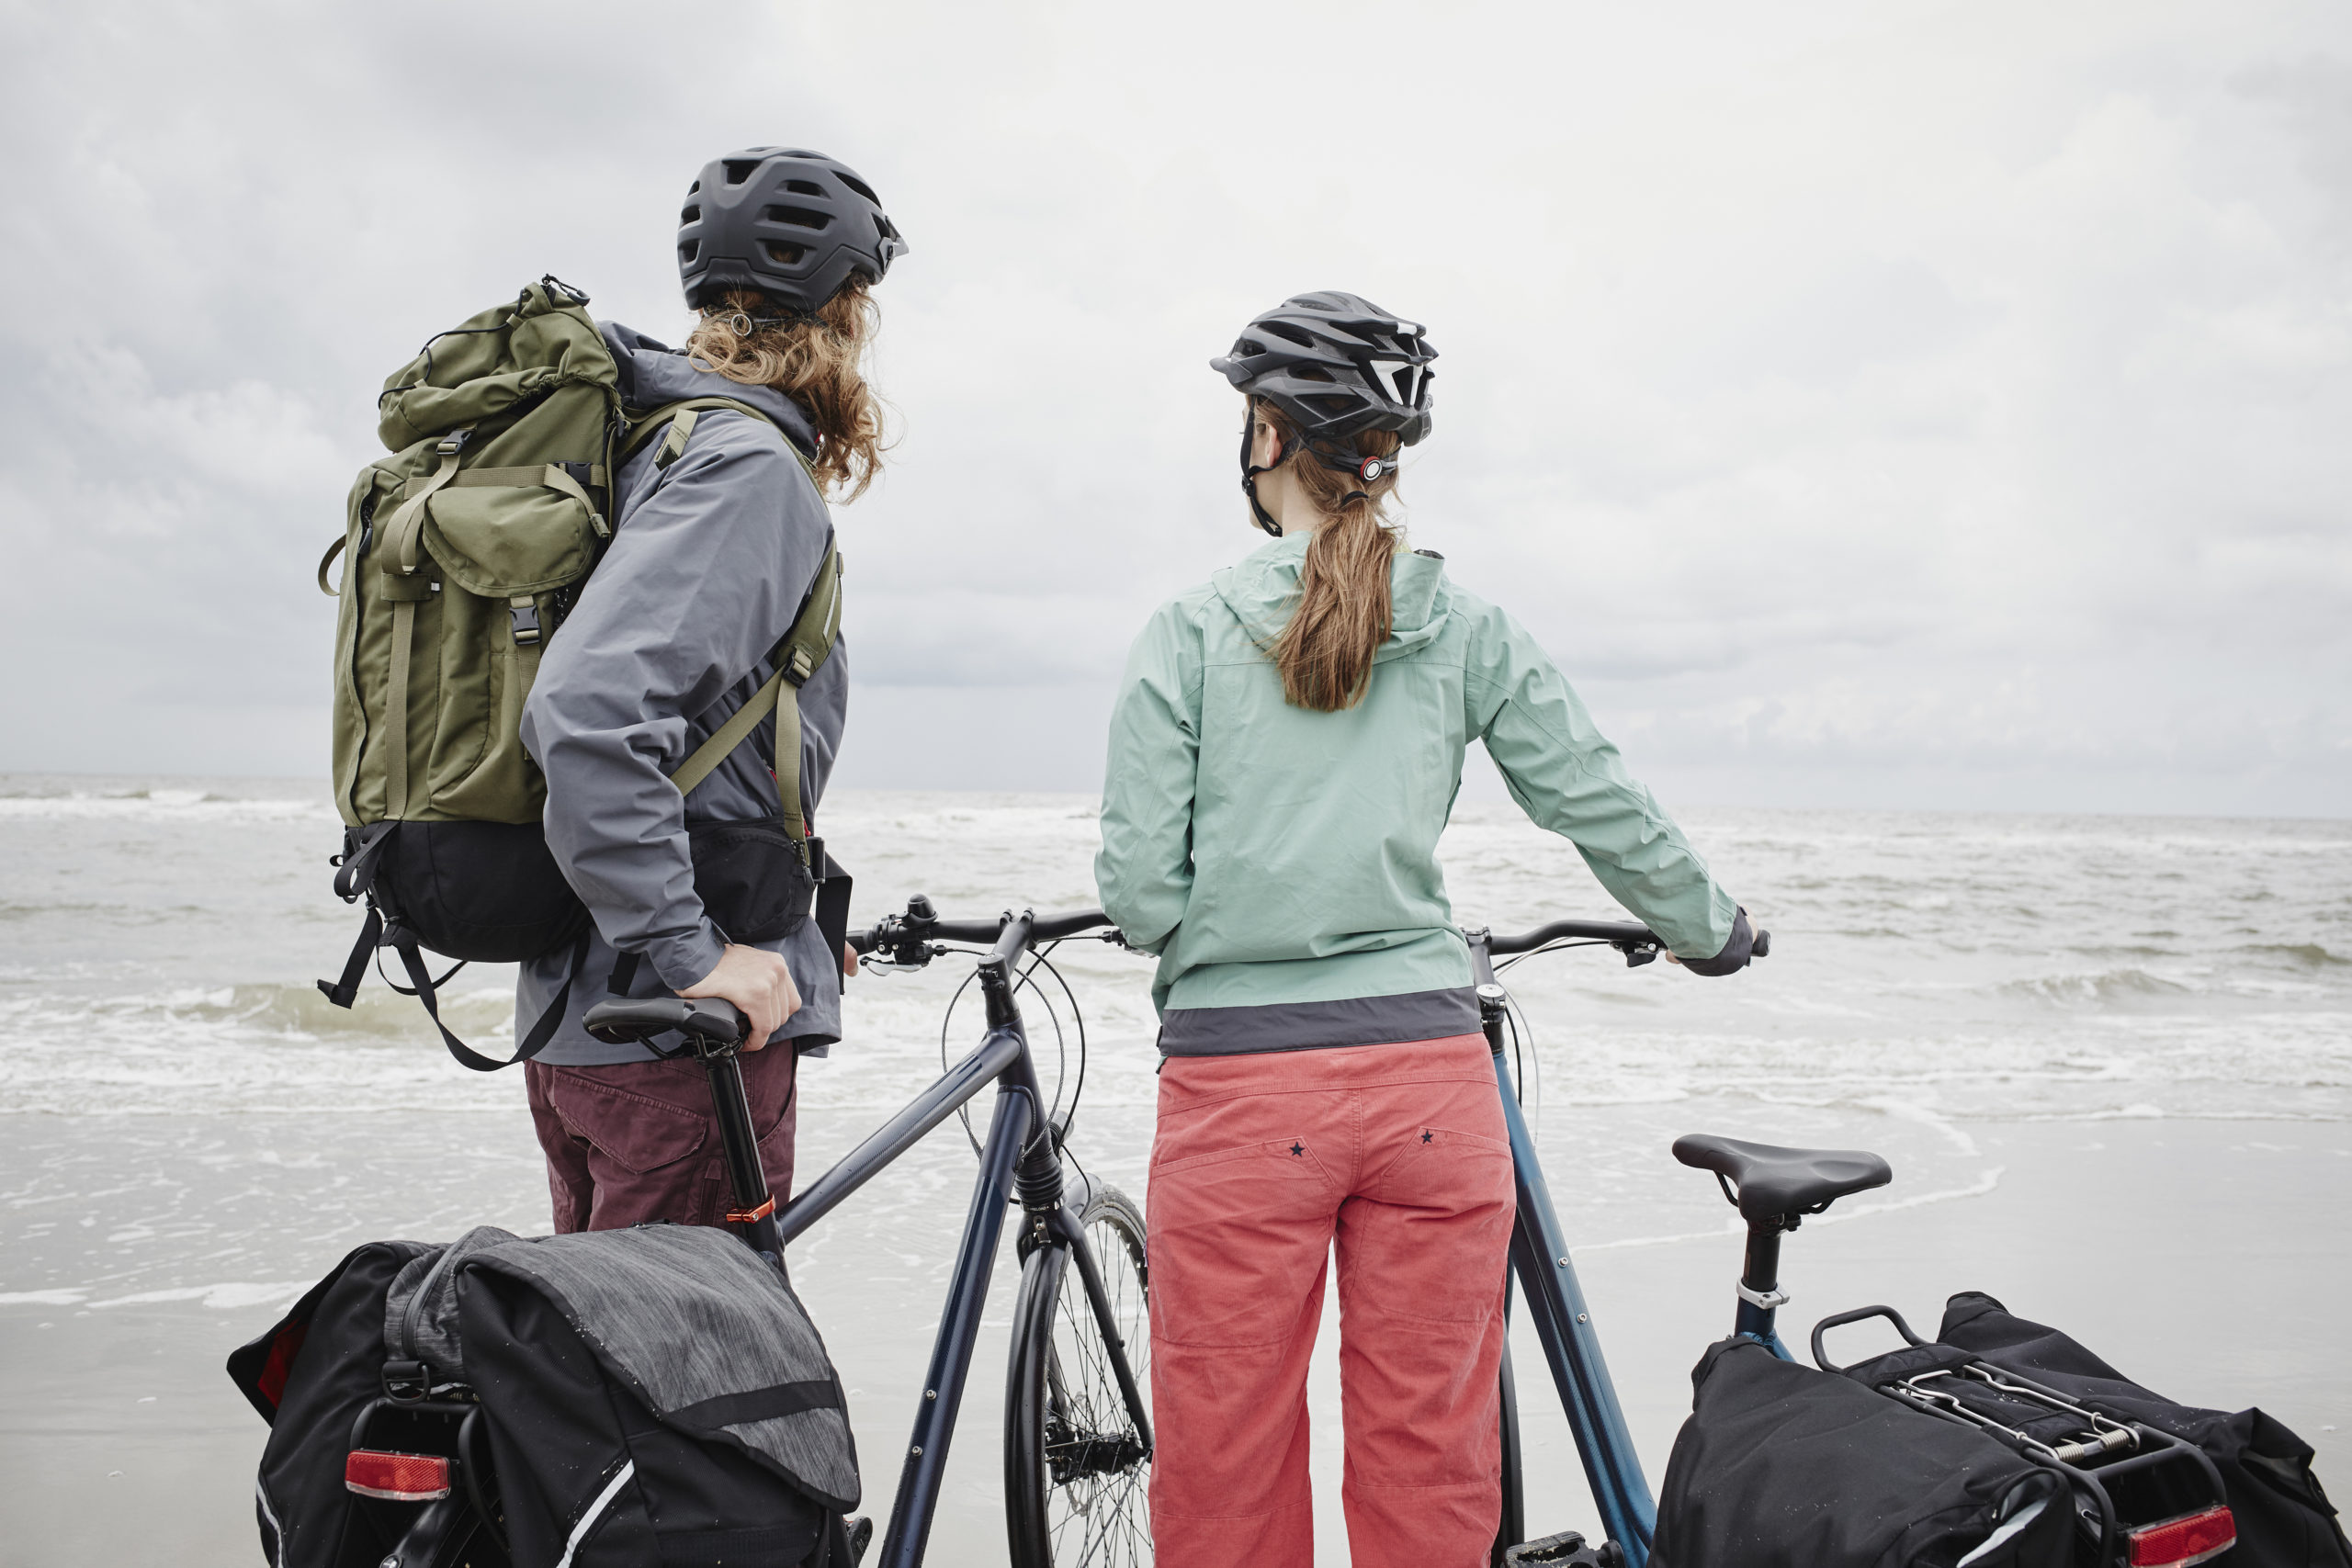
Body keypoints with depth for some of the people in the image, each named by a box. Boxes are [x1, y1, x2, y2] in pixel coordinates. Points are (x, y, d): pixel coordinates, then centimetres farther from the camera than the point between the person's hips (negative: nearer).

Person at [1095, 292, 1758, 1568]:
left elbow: (1141, 895, -6)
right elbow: (1608, 815, 8)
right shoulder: (1467, 630, 3)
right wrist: (1712, 931, 26)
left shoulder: (1187, 632, -3)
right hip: (1430, 1072, 2)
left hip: (1239, 1083, -2)